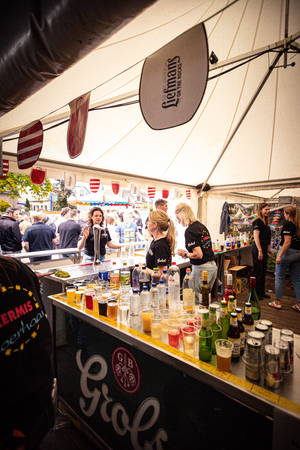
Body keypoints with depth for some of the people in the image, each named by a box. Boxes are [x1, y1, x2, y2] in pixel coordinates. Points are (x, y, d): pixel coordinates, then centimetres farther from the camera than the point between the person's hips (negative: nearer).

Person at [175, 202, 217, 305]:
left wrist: (185, 254, -6)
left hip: (201, 269, -9)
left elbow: (198, 255, -22)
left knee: (197, 302, 3)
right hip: (213, 266, 9)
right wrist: (188, 252, 16)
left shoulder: (189, 231, -17)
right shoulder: (201, 226, 10)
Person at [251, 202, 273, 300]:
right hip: (258, 248, -10)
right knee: (257, 271, -3)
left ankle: (261, 292, 27)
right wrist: (260, 251, -23)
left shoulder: (265, 222, 16)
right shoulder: (258, 221, -12)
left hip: (263, 248, 10)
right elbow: (256, 236, -19)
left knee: (263, 271, 15)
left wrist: (268, 249, 23)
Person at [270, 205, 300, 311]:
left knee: (279, 278, 5)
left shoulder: (288, 225, -14)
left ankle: (277, 302, 11)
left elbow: (287, 242, -21)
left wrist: (280, 256, -22)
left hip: (287, 252, -7)